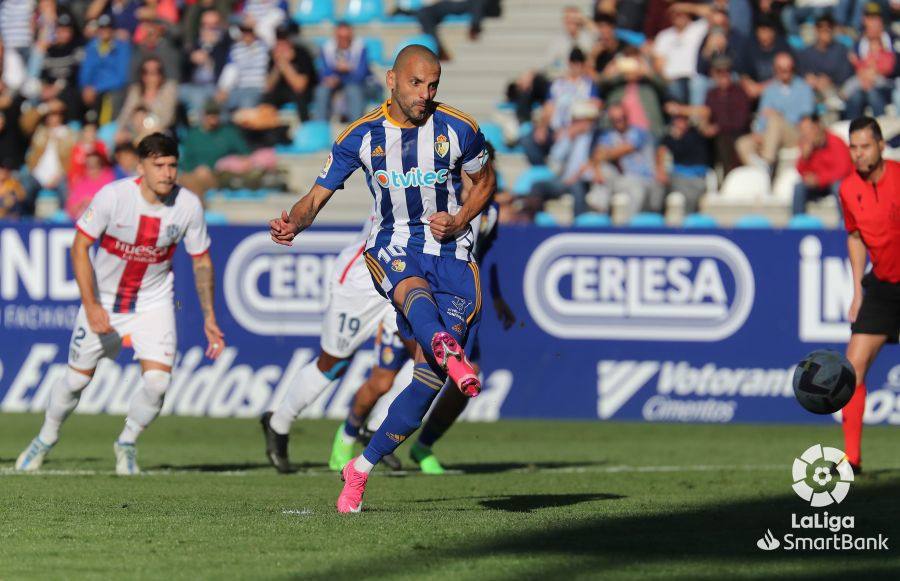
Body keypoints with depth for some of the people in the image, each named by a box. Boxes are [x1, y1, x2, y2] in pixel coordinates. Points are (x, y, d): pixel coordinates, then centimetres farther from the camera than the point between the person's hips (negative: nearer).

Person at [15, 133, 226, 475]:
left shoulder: (188, 206, -15)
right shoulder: (112, 197, -23)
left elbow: (201, 262, -1)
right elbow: (80, 246, -16)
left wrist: (209, 318, -3)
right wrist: (90, 305, -24)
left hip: (154, 302, 1)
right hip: (103, 299, -1)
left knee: (157, 381, -15)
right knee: (78, 378, 6)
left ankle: (127, 444, 13)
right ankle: (45, 440, 34)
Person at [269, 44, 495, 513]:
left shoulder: (459, 130, -2)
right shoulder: (362, 137, -2)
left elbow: (485, 181, 14)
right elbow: (317, 197, 2)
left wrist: (459, 220, -5)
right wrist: (293, 224, -20)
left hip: (450, 252, 0)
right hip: (392, 245, 0)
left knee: (429, 376, -11)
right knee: (413, 288, -40)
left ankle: (361, 468, 1)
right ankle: (448, 351, -72)